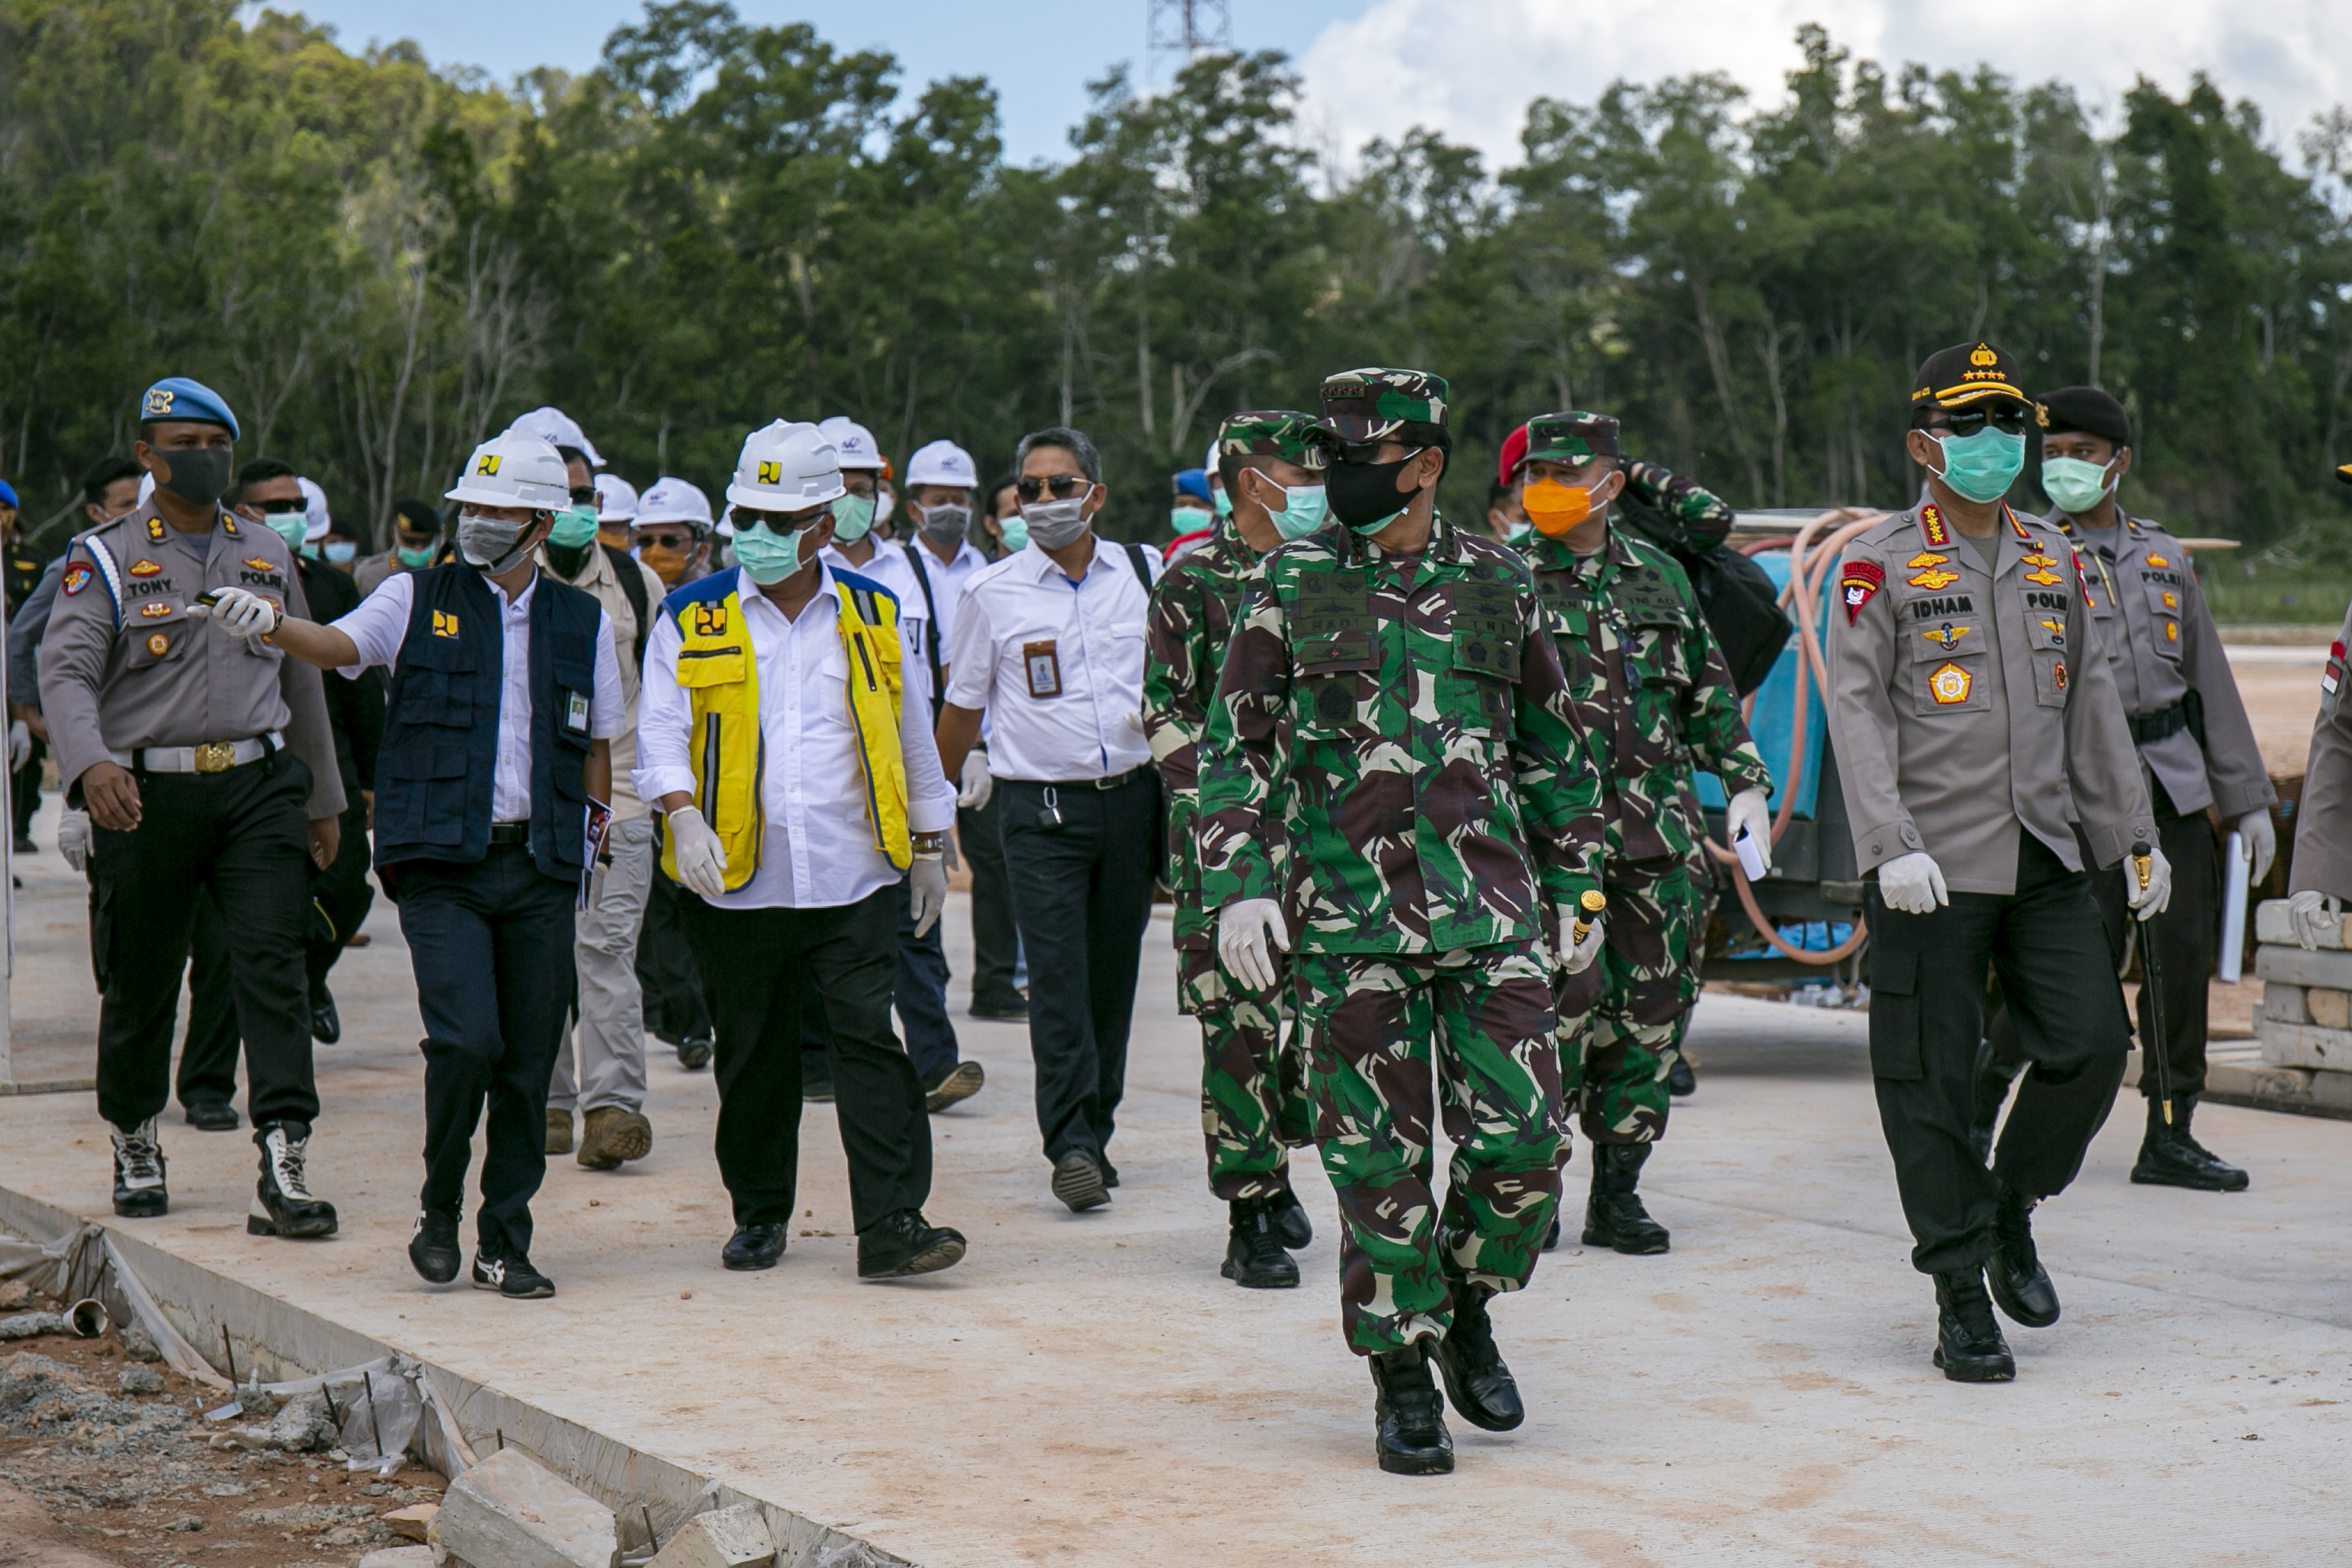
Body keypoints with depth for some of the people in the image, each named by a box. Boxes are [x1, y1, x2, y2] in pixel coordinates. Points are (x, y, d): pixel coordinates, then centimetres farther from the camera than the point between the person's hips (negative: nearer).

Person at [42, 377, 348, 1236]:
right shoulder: (105, 559, 0)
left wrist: (323, 800, 22)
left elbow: (302, 678, 22)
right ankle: (134, 1140, 33)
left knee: (273, 967, -11)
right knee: (140, 981, 9)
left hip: (258, 786, 2)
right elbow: (65, 670, -13)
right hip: (145, 793, -2)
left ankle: (284, 1169, -17)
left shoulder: (266, 554, 14)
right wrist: (91, 764, -32)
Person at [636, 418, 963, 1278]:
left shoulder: (874, 615, 9)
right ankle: (760, 1214, 25)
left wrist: (929, 847, 17)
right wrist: (686, 815, -19)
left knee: (871, 1040, -9)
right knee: (754, 1057, 9)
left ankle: (891, 1223, -9)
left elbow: (913, 738, 17)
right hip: (738, 885, 0)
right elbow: (660, 731, -2)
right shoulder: (692, 620, 5)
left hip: (854, 881, 0)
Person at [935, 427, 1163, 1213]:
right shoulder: (992, 594, 0)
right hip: (1041, 807, -2)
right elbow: (962, 705, 11)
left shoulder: (1148, 573, 5)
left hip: (1132, 795, 3)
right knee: (1058, 977, -11)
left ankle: (1095, 1134, 20)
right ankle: (1071, 1146, -10)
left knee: (1113, 971, 8)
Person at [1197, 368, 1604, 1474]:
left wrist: (1577, 887, 17)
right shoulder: (1292, 587, 4)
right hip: (1349, 919, -1)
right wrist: (1239, 883, -5)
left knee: (1520, 1138, -6)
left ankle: (1466, 1308, 20)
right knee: (1379, 1156, 0)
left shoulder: (1497, 584, 9)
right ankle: (1401, 1376, 14)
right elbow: (1233, 747, 6)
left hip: (1492, 909, 1)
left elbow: (1553, 749, 17)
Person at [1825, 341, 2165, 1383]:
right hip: (1931, 871, -5)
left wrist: (2135, 837, 16)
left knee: (2093, 1042, -4)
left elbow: (2092, 709, 18)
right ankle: (1962, 1297, 10)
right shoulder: (1880, 566, -3)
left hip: (2044, 861, 5)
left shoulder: (2054, 562, 14)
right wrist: (1891, 847, -20)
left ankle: (2013, 1203, 21)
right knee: (1931, 1083, -1)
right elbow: (1856, 713, -10)